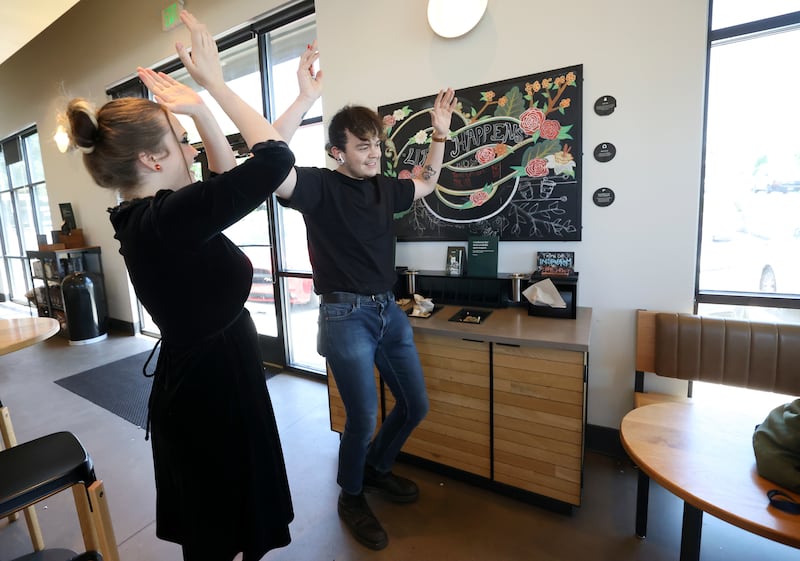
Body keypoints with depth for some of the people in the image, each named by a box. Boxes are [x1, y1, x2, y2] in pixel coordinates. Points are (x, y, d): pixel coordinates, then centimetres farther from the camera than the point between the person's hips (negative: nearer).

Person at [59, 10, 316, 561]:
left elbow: (228, 176, 12)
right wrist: (214, 85, -13)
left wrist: (200, 107, 4)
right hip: (211, 392, -9)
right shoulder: (163, 221, -26)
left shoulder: (146, 218, 2)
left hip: (202, 382, 9)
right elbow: (277, 158, -26)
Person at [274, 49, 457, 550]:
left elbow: (427, 183, 26)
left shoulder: (384, 188, 9)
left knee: (416, 405, 14)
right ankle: (351, 498, 32)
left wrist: (440, 132, 18)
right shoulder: (320, 186, -9)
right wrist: (305, 100, -30)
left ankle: (377, 468, 42)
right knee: (364, 419, 0)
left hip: (389, 311, 7)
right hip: (346, 316, -7)